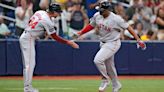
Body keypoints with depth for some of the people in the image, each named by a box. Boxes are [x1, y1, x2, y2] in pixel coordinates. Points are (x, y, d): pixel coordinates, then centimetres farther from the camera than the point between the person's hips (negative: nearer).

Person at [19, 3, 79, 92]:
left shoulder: (40, 12, 5)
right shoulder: (47, 21, -19)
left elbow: (30, 21, 17)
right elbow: (55, 37, -13)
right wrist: (68, 42, -9)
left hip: (24, 37, 9)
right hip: (28, 39, -9)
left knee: (28, 63, 11)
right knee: (30, 63, -7)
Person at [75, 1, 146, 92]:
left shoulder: (116, 19, -21)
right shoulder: (97, 16, -5)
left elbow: (128, 27, -15)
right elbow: (91, 25, 12)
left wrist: (138, 39, -19)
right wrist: (80, 33, 2)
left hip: (113, 43, -7)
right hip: (103, 43, 7)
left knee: (98, 60, -23)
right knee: (109, 66, 16)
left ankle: (105, 80, -2)